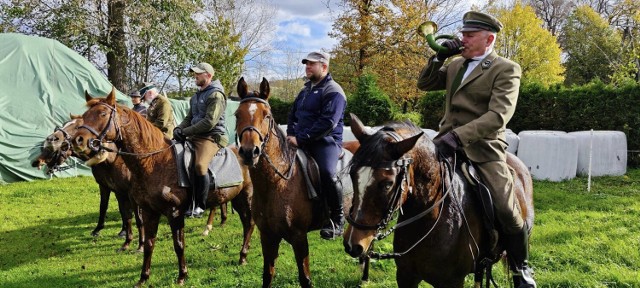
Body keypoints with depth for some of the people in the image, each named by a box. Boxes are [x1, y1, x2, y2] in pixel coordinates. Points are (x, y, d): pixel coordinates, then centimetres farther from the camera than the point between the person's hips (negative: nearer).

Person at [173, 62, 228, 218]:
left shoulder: (216, 94, -8)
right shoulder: (196, 96, 21)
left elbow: (209, 122, -18)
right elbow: (189, 118, 22)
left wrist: (186, 132, -17)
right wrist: (178, 129, -1)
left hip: (212, 137, -10)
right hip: (195, 137, 10)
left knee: (200, 165, -33)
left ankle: (200, 206, -22)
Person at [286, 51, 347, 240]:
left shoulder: (333, 91, -7)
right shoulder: (306, 90, 20)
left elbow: (328, 123, -19)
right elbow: (293, 115, 26)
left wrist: (300, 138, -20)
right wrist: (291, 135, 5)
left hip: (326, 142, -9)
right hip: (301, 143, 9)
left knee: (326, 173, -31)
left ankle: (337, 218, -15)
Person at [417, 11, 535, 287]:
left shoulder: (506, 69, -7)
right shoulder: (455, 65, 14)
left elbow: (498, 115, -20)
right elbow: (424, 84, 21)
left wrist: (458, 136, -32)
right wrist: (439, 57, 3)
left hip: (483, 148, -6)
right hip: (447, 141, 6)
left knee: (508, 213, -11)